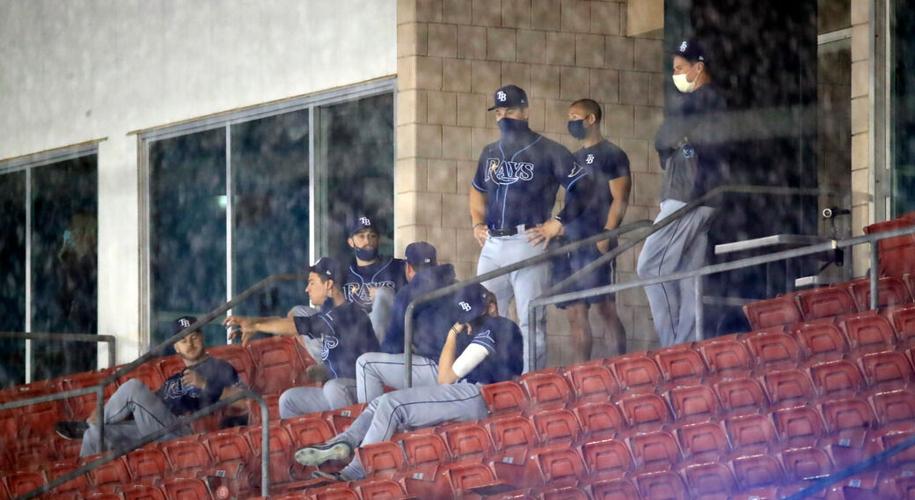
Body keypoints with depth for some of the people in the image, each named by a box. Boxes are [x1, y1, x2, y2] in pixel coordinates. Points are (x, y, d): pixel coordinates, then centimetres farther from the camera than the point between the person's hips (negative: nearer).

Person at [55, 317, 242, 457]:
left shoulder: (218, 368, 14)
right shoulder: (173, 380, 34)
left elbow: (243, 401, -2)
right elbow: (149, 407, 23)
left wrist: (205, 385, -12)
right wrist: (103, 414, 7)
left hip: (182, 432, -7)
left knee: (134, 387, -21)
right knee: (96, 433, -11)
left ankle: (87, 424, -4)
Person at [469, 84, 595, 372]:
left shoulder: (548, 151, 0)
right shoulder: (490, 153, 17)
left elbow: (581, 187, -3)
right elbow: (477, 189, 34)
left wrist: (558, 223, -6)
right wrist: (477, 223, 21)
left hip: (527, 243, -6)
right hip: (492, 245, 6)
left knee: (530, 322, -6)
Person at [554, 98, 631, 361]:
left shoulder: (611, 155, 0)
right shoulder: (574, 158, 21)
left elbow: (620, 200, -7)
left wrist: (605, 236, -17)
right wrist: (557, 231, 14)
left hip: (596, 243, -7)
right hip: (568, 243, 7)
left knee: (605, 308, -11)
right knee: (575, 312, 4)